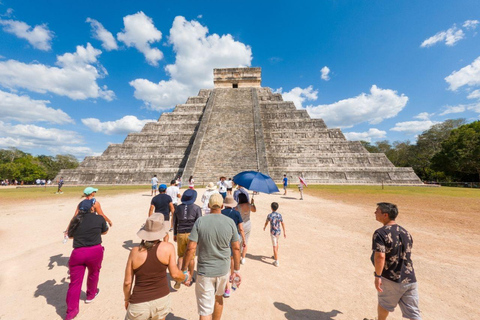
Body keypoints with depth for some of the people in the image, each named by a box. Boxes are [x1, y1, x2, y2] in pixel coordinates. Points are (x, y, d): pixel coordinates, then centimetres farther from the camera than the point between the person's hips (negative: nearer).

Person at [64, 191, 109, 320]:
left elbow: (70, 235, 18)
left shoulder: (75, 220, 2)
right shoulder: (99, 218, -7)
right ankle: (91, 294, 46)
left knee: (75, 282, 12)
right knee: (94, 273, 25)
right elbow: (105, 231, 10)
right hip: (95, 251, -1)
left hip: (78, 253, 2)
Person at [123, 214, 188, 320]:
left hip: (140, 304, 0)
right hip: (162, 299, 1)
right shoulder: (168, 247, -16)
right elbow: (175, 274, -13)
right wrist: (185, 277, 9)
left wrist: (127, 299, 14)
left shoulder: (135, 252, -12)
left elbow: (127, 282, -5)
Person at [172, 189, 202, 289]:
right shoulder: (197, 208, -9)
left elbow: (175, 222, 10)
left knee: (181, 256, 20)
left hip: (180, 234, 2)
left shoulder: (178, 208, 2)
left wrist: (175, 234, 22)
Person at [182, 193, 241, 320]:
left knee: (205, 309, 11)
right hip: (223, 270, 3)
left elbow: (191, 248, -15)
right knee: (219, 297, 29)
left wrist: (183, 269, -2)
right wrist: (236, 270, 7)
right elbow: (236, 248, -4)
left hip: (205, 271, -2)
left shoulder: (200, 222, -14)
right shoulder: (230, 222, -10)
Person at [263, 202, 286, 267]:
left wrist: (264, 227, 23)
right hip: (279, 232, 5)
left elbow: (266, 222, 2)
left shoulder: (269, 215, -15)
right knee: (276, 242, 28)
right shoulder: (279, 215, -6)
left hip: (273, 232, -5)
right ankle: (275, 256, 44)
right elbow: (283, 224, 1)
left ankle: (277, 262, 6)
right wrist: (284, 232, 12)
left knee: (274, 247, 2)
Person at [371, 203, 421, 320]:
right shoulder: (405, 232, 5)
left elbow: (380, 256, -28)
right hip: (410, 279, 5)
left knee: (384, 304, 20)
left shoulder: (380, 233, -19)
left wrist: (377, 276, -17)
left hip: (390, 279, -5)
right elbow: (406, 254, 17)